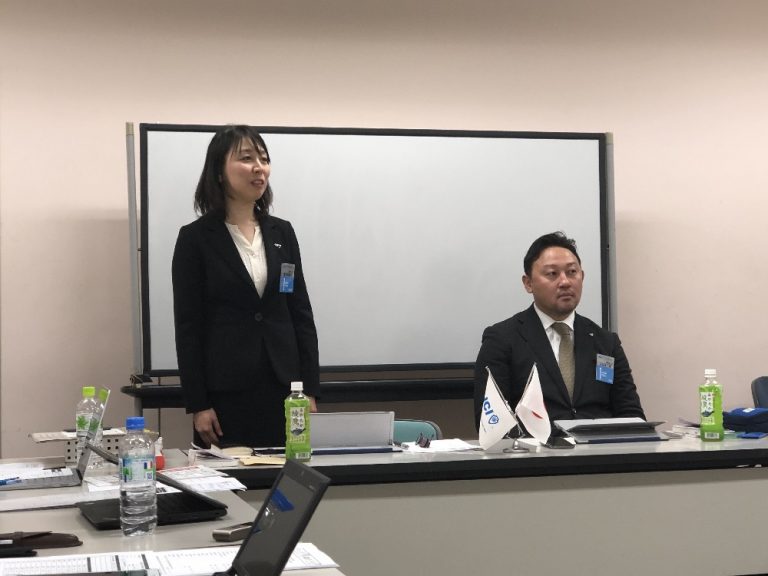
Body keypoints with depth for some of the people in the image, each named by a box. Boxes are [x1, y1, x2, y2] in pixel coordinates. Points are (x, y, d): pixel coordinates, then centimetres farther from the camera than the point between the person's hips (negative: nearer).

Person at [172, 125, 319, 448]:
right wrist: (197, 405, -9)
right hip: (225, 391, -4)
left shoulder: (282, 232, 10)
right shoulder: (196, 238, -2)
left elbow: (301, 314, 10)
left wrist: (310, 390, 3)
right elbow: (188, 326, -5)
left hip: (282, 386, 4)